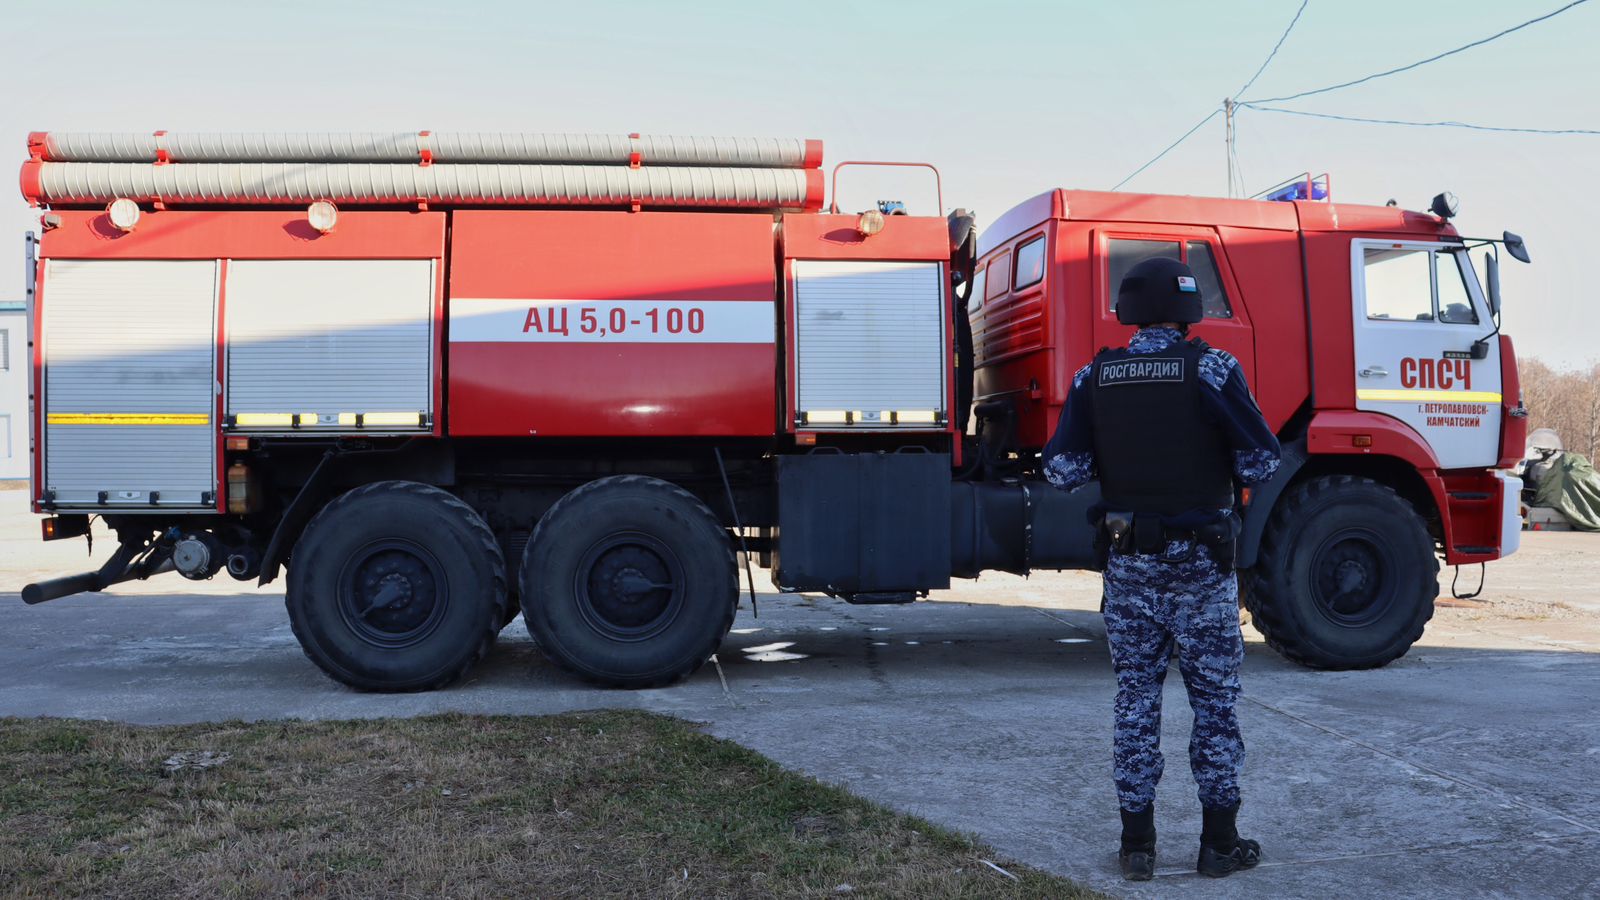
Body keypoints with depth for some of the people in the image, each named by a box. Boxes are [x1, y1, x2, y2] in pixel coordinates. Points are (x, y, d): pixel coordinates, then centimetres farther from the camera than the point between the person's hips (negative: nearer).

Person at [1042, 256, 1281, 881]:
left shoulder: (1094, 379, -1)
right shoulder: (1212, 370, -9)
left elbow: (1061, 470, -3)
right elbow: (1261, 464, -11)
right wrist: (1212, 461, 10)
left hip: (1128, 559, 3)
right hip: (1200, 561, -2)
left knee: (1135, 699, 10)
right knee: (1215, 700, 9)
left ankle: (1137, 845, 13)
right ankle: (1219, 843, 14)